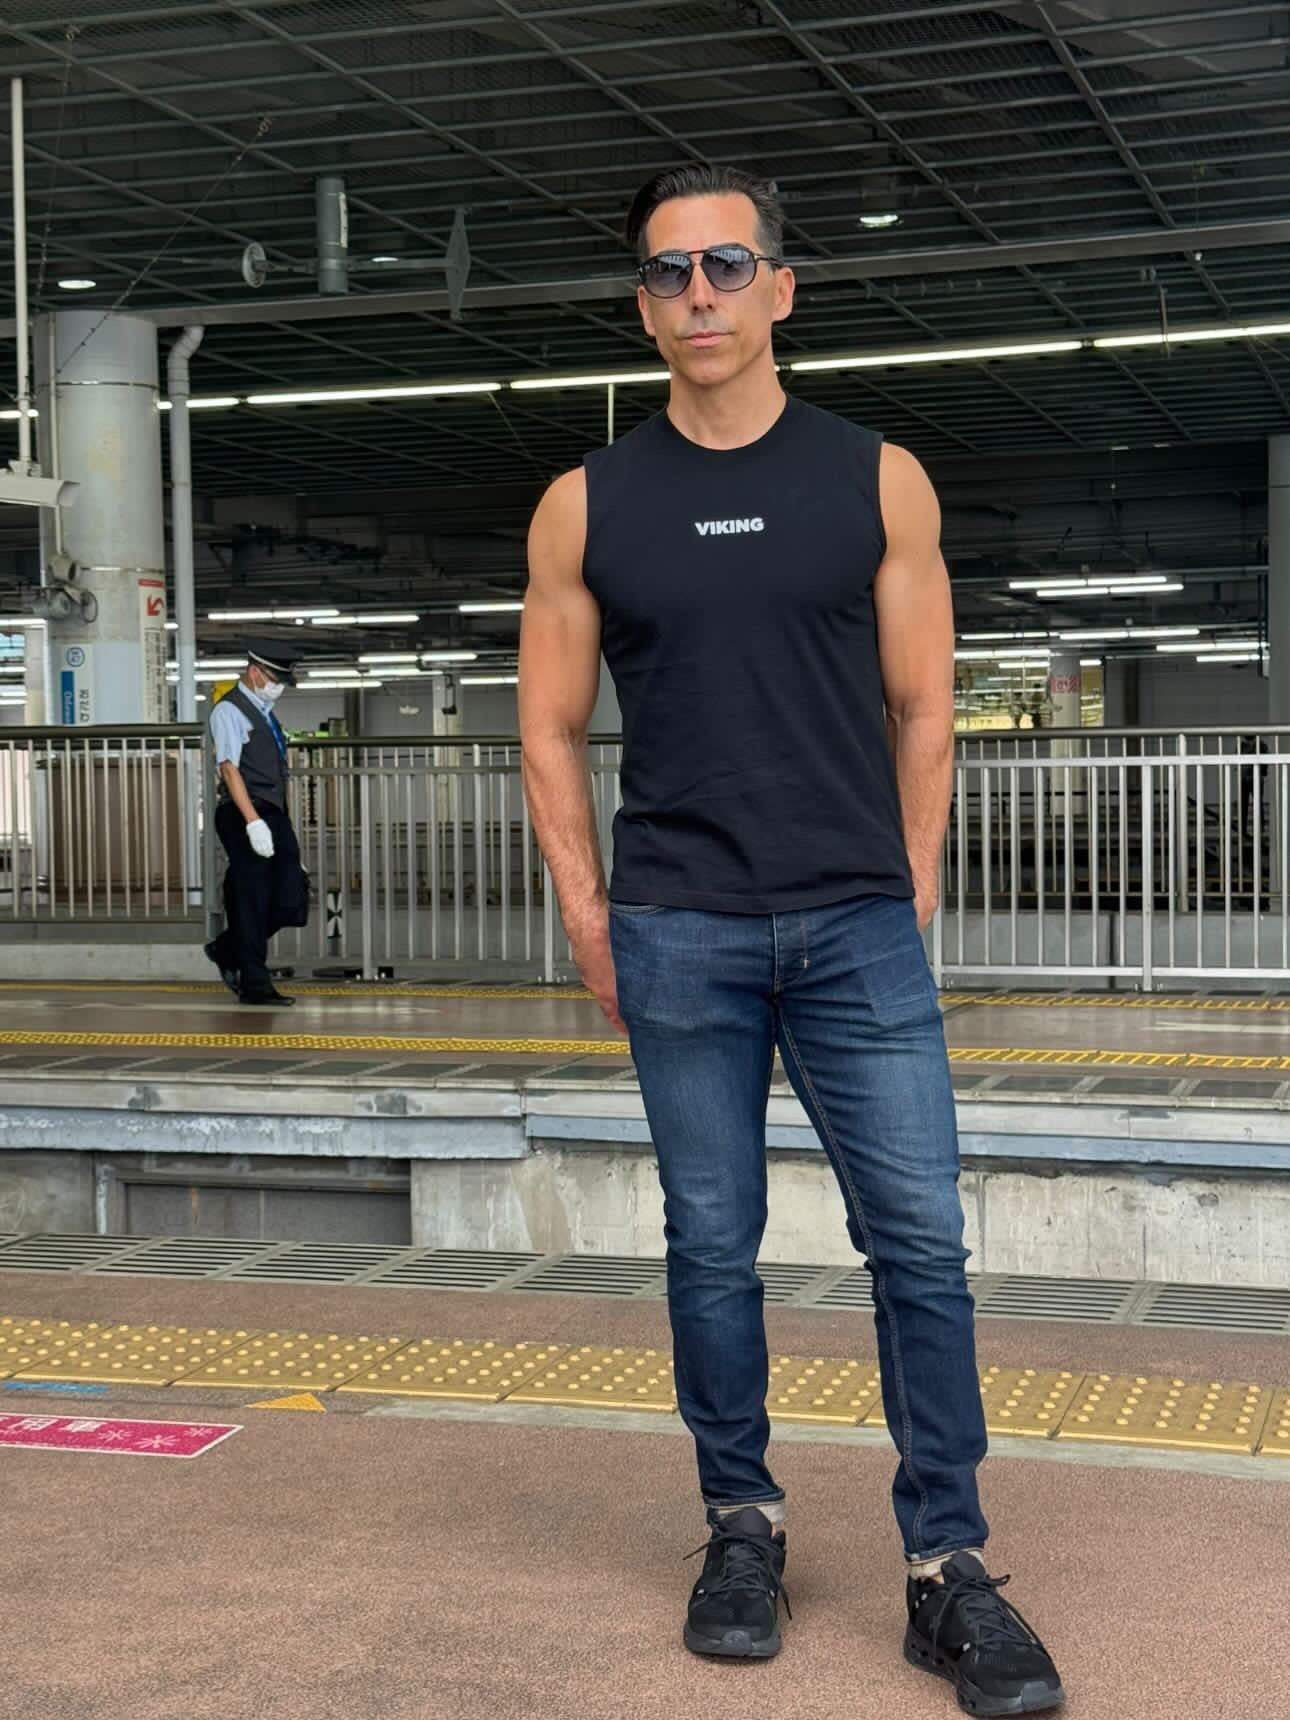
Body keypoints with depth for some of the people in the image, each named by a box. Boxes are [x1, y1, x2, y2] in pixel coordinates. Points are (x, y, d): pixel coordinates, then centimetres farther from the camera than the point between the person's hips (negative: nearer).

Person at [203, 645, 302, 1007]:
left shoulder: (265, 713, 20)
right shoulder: (229, 710, -7)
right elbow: (229, 768, -16)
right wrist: (253, 821, -25)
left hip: (273, 815, 8)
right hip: (244, 816, -8)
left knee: (287, 899, 3)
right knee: (252, 901, -4)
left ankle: (228, 950, 22)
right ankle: (254, 986, 2)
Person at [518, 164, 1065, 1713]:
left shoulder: (879, 481, 6)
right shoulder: (587, 507, 6)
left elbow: (922, 709, 7)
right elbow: (551, 730, 9)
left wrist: (909, 895, 2)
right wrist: (591, 923, 2)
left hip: (859, 928, 0)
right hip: (678, 939, 1)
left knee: (920, 1242, -3)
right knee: (711, 1246, 6)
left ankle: (947, 1570, 6)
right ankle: (741, 1526, 21)